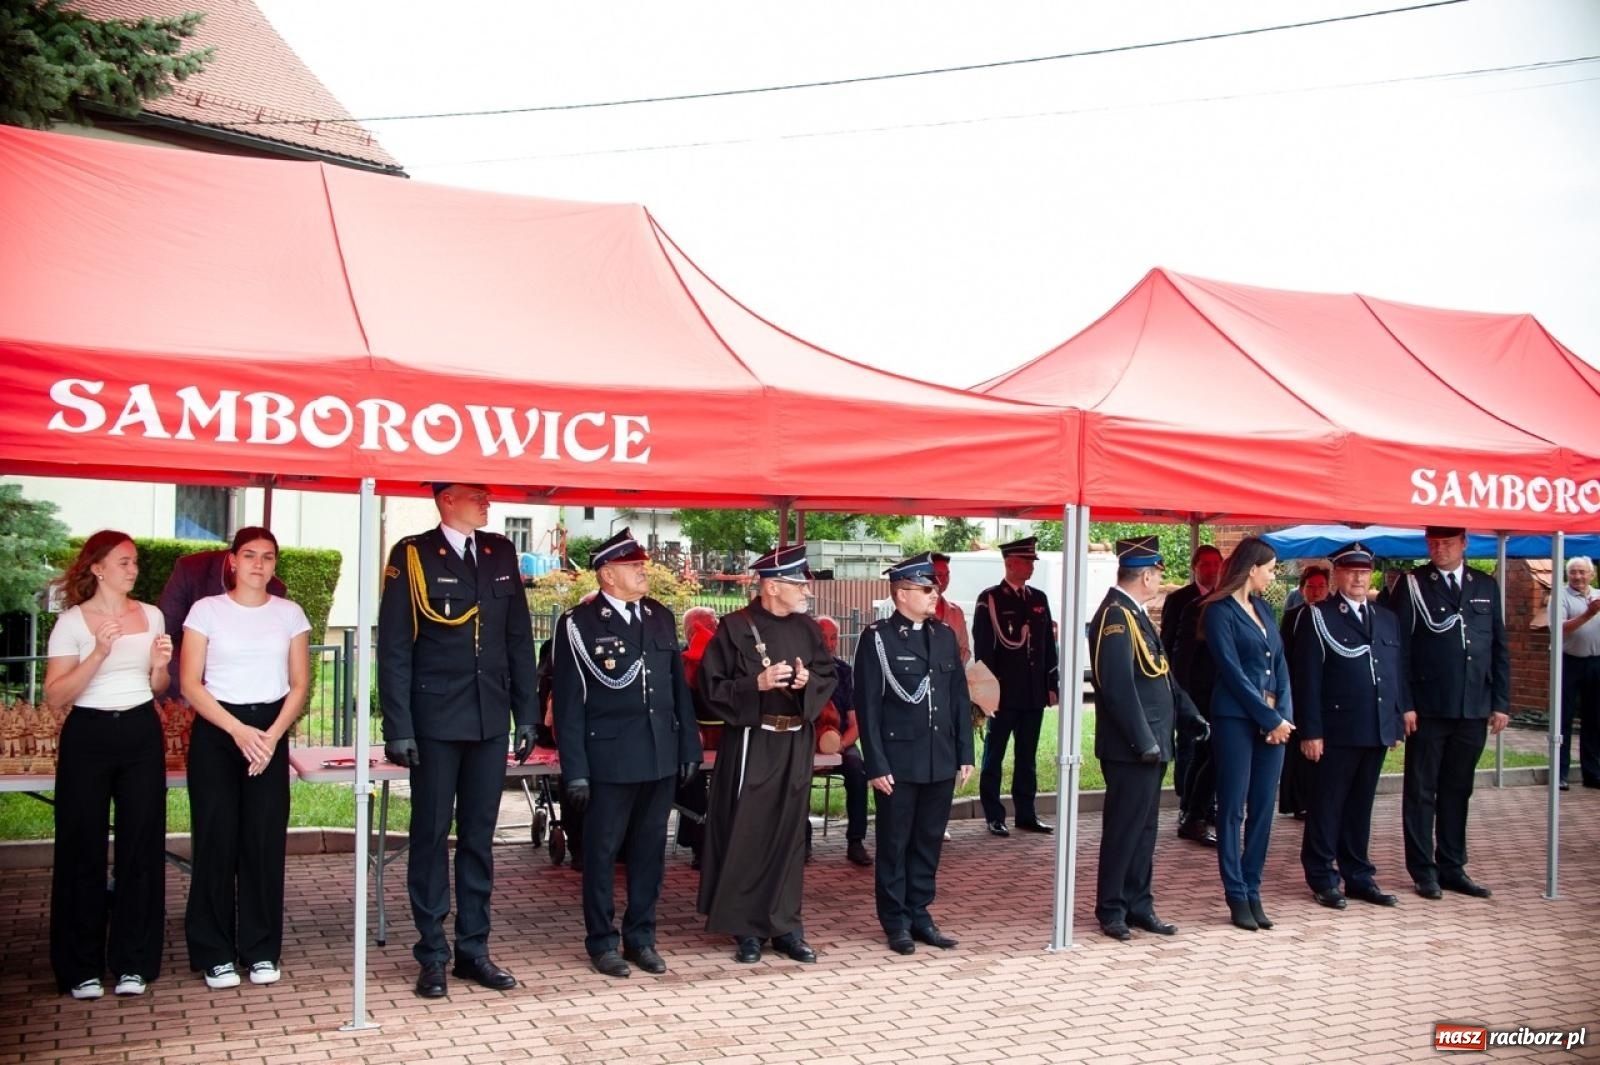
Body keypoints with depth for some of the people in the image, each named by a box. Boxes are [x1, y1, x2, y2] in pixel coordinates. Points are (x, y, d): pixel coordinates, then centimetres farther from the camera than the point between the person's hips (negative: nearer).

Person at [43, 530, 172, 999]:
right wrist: (98, 653, -21)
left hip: (142, 734, 3)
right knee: (84, 850, 1)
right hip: (88, 736, -3)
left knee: (141, 845, 4)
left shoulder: (151, 616, 9)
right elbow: (55, 696, -10)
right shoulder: (72, 621, -4)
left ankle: (133, 963, 14)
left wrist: (160, 666, -4)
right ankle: (82, 969, 12)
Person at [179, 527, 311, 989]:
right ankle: (215, 954, 8)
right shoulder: (207, 610, 2)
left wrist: (271, 735, -8)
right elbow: (191, 684, -2)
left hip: (270, 730, 2)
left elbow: (300, 686, 7)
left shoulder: (289, 614, 8)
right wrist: (239, 731, -11)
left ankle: (262, 950, 9)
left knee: (265, 841, -1)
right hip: (215, 731, -1)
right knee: (216, 840, -2)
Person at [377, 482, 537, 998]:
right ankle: (432, 955, 15)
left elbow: (519, 639, 11)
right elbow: (393, 649, -6)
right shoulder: (413, 555, -5)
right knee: (431, 835, 5)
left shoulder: (501, 553, 8)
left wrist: (526, 713, 7)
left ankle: (474, 949, 20)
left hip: (490, 720, 4)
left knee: (479, 836, 11)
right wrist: (398, 728, -11)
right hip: (435, 721, -4)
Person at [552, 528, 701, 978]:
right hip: (609, 759, -5)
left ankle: (641, 937, 24)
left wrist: (690, 746, 10)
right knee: (602, 853, 6)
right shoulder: (579, 624, -6)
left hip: (660, 757, 5)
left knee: (649, 851, 12)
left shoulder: (661, 617, 9)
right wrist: (575, 771, -10)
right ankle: (602, 942, 19)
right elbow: (569, 703, -7)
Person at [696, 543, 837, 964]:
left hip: (796, 744, 5)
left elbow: (830, 677, 12)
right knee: (745, 835, 1)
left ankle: (784, 926, 20)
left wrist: (809, 682, -9)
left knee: (789, 833, 10)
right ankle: (745, 930, 13)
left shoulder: (807, 628, 7)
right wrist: (757, 684, -22)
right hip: (750, 744, -5)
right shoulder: (735, 628, -8)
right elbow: (712, 685, -9)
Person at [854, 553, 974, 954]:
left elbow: (960, 698, 11)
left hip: (941, 761, 5)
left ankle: (919, 914, 24)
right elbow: (868, 706, -9)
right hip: (899, 762, -5)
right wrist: (877, 765, -12)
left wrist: (965, 754, 7)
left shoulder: (945, 635, 8)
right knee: (895, 843, 7)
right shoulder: (877, 638, -8)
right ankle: (896, 922, 17)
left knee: (929, 842, 12)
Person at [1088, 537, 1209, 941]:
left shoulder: (1134, 615, 14)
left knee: (1144, 829, 16)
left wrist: (1190, 716, 10)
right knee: (1123, 829, 1)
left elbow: (1160, 676, 18)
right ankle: (1111, 910, 12)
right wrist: (1144, 741, -21)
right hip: (1131, 749, -10)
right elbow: (1119, 687, -23)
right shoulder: (1116, 617, -17)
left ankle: (1138, 905, 25)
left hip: (1150, 745, 10)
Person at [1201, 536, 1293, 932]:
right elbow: (1233, 672, -10)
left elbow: (1280, 664, 11)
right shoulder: (1220, 612, -6)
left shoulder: (1263, 608, 15)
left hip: (1272, 720, 7)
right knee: (1233, 809, -1)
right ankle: (1237, 896, 6)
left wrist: (1284, 715, -2)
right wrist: (1270, 717, -10)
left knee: (1263, 809, 8)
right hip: (1236, 718, -7)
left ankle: (1252, 892, 16)